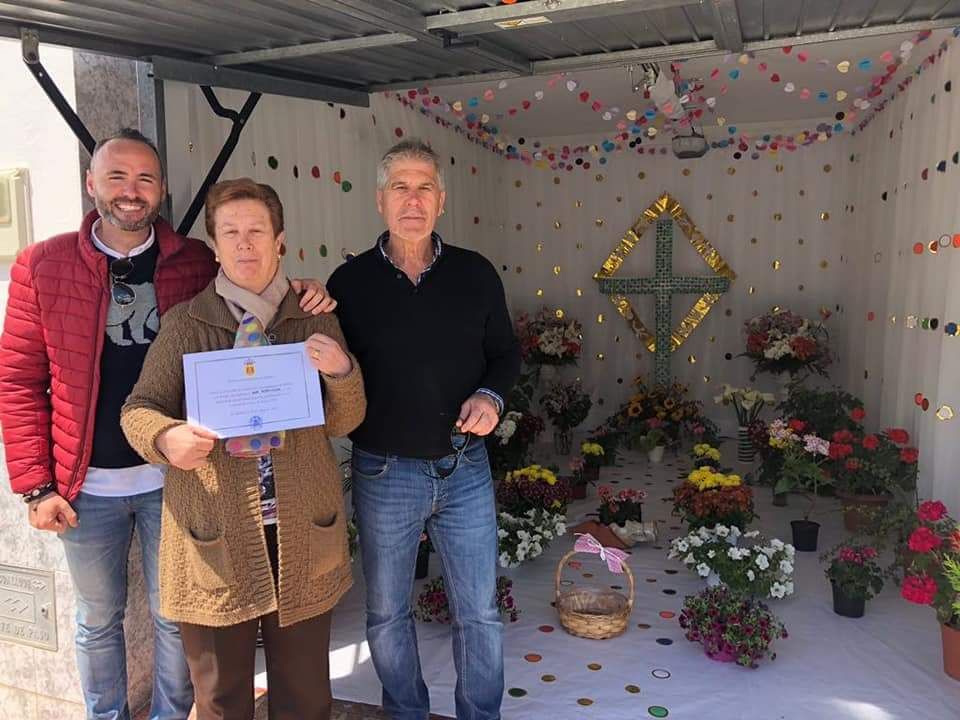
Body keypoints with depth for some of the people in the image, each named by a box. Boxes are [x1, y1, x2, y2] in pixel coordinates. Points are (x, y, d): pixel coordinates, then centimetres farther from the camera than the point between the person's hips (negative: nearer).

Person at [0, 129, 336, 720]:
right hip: (87, 484, 0)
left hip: (174, 476, 0)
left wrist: (305, 302, -16)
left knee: (175, 616, 15)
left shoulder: (198, 264, -2)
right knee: (99, 619, 19)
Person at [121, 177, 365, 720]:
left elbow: (343, 422, 4)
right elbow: (139, 409, 1)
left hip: (303, 534, 1)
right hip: (216, 539, -1)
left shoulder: (317, 322, 4)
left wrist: (342, 372, -16)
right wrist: (167, 438, -21)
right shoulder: (185, 323, 0)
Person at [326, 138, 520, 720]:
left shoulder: (476, 273, 0)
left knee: (480, 612, 12)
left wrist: (491, 395, -10)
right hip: (385, 473, 0)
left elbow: (506, 352, 9)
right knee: (387, 613, 16)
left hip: (466, 469, 1)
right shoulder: (350, 281, -3)